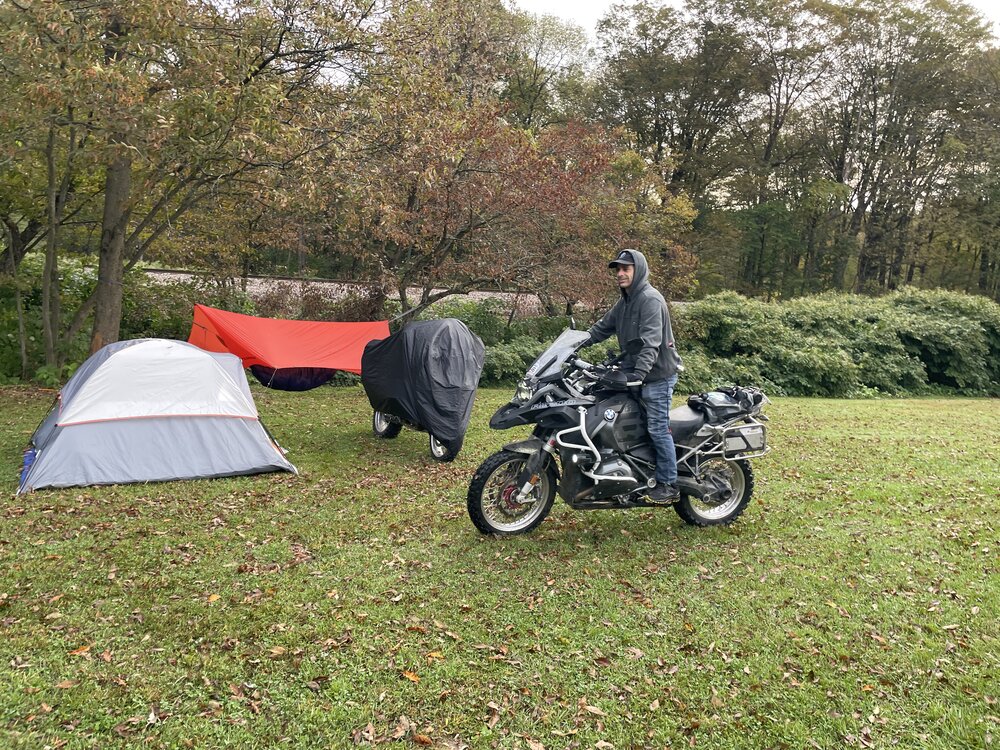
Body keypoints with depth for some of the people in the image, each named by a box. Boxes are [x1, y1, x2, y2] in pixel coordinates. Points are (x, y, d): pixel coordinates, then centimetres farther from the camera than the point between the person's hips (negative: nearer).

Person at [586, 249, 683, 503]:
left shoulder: (650, 299, -16)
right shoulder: (625, 301, 15)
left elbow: (651, 341, -26)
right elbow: (604, 326, 19)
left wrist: (639, 373, -36)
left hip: (658, 375, -10)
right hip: (636, 373, 10)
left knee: (658, 429, -7)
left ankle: (668, 484, 1)